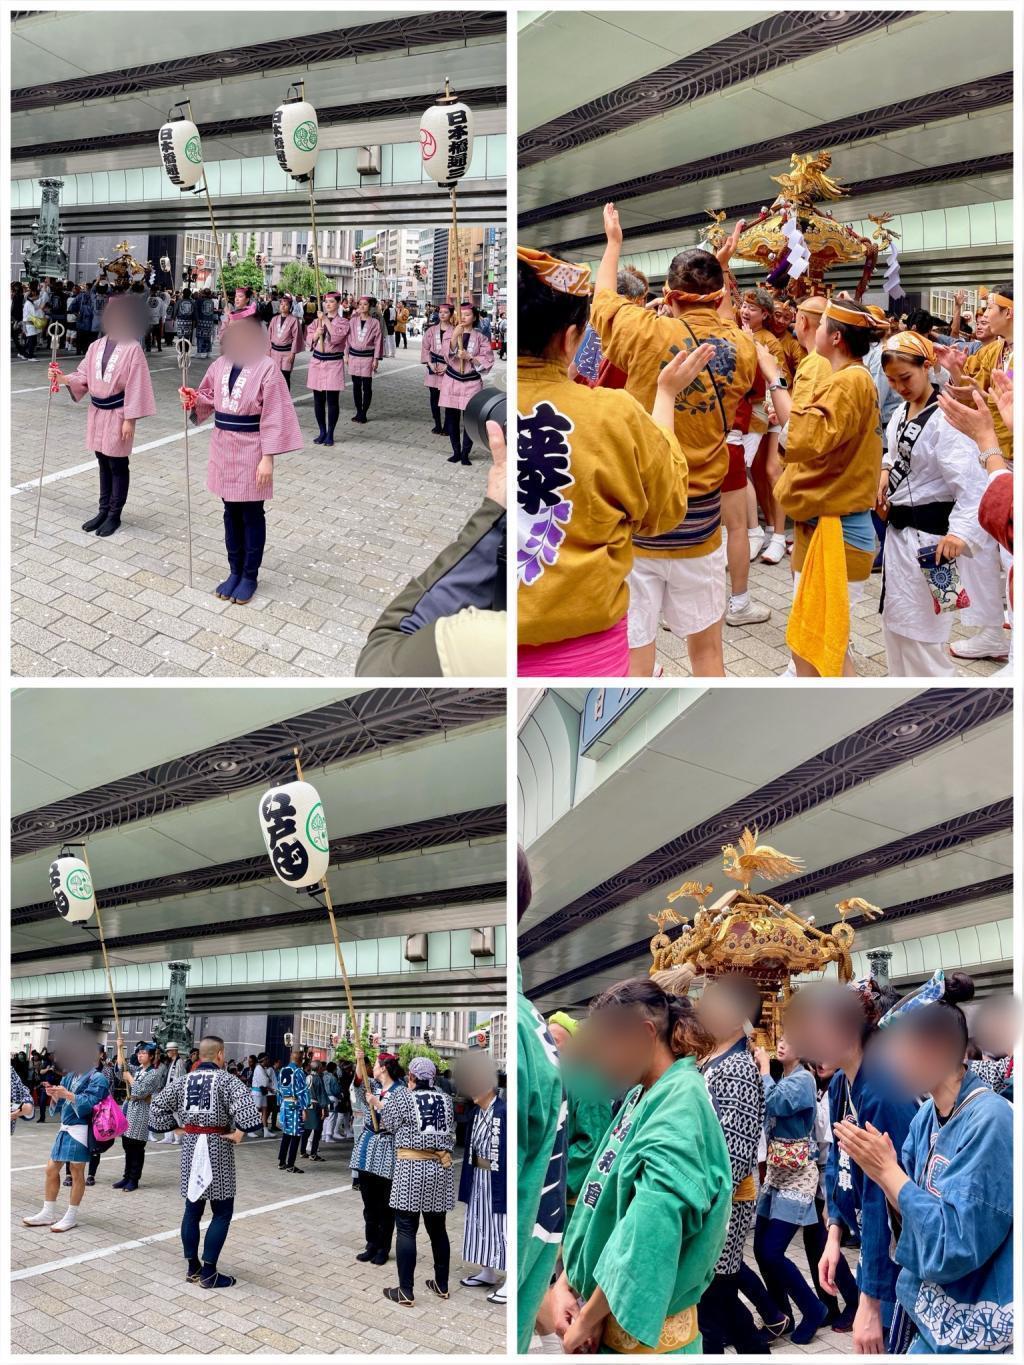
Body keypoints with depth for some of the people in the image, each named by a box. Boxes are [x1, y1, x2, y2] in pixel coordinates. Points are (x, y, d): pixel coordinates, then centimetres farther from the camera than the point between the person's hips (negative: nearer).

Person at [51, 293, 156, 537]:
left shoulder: (132, 349, -13)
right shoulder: (96, 346, 5)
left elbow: (136, 387, -14)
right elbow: (84, 376, 6)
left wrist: (130, 419, -16)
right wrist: (64, 379, -14)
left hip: (117, 413, -6)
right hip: (97, 411, 6)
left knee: (117, 465, 3)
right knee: (103, 463, 15)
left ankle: (114, 515, 12)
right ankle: (103, 511, 24)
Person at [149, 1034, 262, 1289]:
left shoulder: (184, 1080, 8)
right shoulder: (226, 1080, -9)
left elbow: (158, 1105, 11)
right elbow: (245, 1104, -27)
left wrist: (176, 1126, 14)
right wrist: (240, 1132, -14)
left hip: (190, 1145, 6)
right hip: (217, 1146, -6)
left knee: (192, 1209, 14)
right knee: (222, 1212, 2)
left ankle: (193, 1267, 19)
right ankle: (209, 1272, -1)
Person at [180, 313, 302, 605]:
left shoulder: (266, 369, -15)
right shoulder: (220, 365, 3)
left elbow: (273, 418, -16)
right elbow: (209, 398, 16)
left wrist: (267, 458, -18)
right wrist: (193, 399, -7)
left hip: (250, 451, -6)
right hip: (224, 447, 6)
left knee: (251, 514, 5)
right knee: (231, 512, 15)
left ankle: (250, 576, 17)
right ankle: (235, 571, 27)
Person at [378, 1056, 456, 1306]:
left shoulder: (403, 1097, -6)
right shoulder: (445, 1099, 6)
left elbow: (390, 1125, 6)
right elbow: (451, 1132, 12)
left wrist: (379, 1105, 21)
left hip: (411, 1168, -5)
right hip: (440, 1167, 5)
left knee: (406, 1230, -1)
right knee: (437, 1228, 15)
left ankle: (405, 1291, -1)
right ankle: (442, 1285, 24)